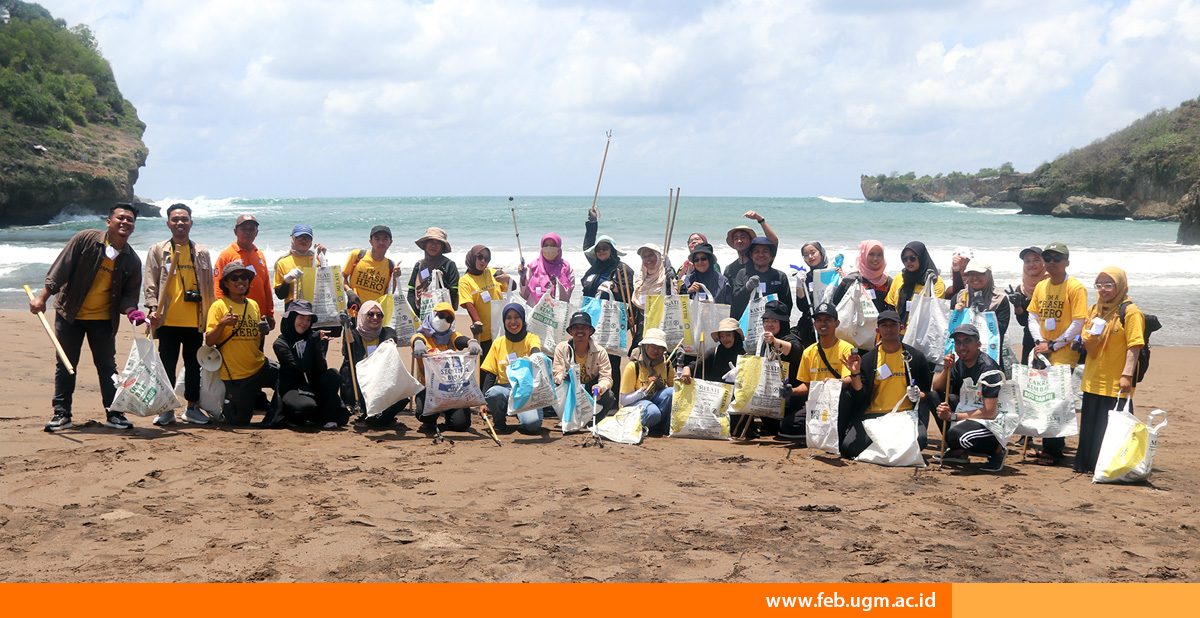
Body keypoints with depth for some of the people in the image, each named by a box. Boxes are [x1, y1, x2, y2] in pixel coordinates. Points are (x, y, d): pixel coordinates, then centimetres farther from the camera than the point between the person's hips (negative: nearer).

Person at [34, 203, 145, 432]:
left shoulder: (132, 260, -2)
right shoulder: (86, 240, -10)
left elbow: (129, 293, 0)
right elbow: (60, 268, -10)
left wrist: (132, 312, -21)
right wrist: (43, 297, -13)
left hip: (103, 319, 2)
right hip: (70, 314, -2)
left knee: (107, 366, 6)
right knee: (65, 365, 2)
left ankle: (113, 413, 14)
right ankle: (61, 414, 9)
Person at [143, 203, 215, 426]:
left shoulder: (202, 254, 11)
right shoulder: (157, 251, 5)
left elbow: (208, 287, 14)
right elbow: (150, 284, 2)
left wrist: (211, 316, 10)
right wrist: (153, 309, -12)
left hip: (194, 321, 2)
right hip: (168, 321, -2)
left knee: (194, 365, 7)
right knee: (167, 364, 1)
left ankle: (192, 407, 17)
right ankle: (167, 409, 9)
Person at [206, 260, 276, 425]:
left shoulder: (253, 305, 10)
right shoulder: (219, 306, -7)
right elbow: (209, 342, -14)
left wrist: (263, 332, -3)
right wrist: (221, 324, -30)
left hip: (259, 368, 5)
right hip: (235, 374, -5)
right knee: (240, 420, -2)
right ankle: (225, 405, 33)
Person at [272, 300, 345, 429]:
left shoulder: (313, 336, 5)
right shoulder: (280, 343, -7)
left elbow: (321, 369, -6)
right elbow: (302, 367, -19)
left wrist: (318, 347, -22)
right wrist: (312, 342, -19)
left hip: (312, 386, 5)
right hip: (291, 387, -5)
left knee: (333, 374, -24)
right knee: (307, 406, -37)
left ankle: (326, 417, -14)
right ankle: (294, 417, 0)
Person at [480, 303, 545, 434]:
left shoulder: (531, 339, 4)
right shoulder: (498, 344, 11)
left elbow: (535, 350, -21)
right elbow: (490, 374, 8)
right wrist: (484, 402, -6)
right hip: (505, 388, 2)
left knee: (532, 423, -31)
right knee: (493, 393, -35)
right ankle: (499, 422, -3)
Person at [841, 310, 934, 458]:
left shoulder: (916, 357, 9)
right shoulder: (868, 359, 10)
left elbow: (928, 392, 15)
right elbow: (860, 396, 4)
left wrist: (919, 395, -8)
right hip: (872, 415, 0)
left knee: (919, 439, -35)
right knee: (849, 447, -26)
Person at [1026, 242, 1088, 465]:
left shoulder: (1075, 288, -9)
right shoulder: (1041, 286, 11)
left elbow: (1078, 325, -13)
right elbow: (1033, 317, 12)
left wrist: (1053, 345, -14)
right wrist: (1040, 342, -4)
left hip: (1064, 355, -6)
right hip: (1042, 354, 6)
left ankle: (1053, 450, 1)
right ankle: (1048, 445, 20)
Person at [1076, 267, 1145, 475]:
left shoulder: (1130, 312, -9)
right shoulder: (1094, 310, 12)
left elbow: (1134, 346, -14)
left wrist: (1127, 375, -22)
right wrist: (1092, 337, -7)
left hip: (1116, 383, -7)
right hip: (1093, 380, 7)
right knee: (1090, 424, 12)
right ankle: (1089, 464, 23)